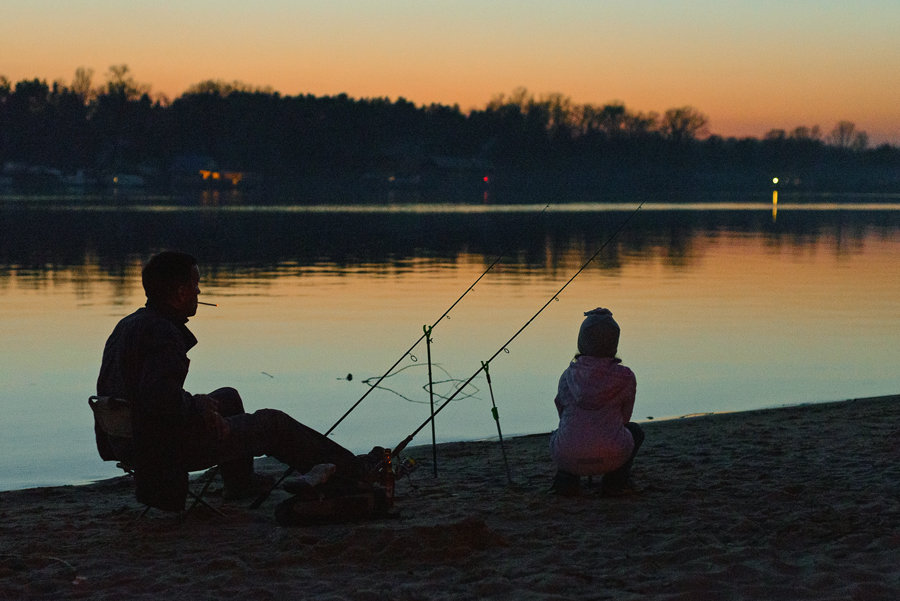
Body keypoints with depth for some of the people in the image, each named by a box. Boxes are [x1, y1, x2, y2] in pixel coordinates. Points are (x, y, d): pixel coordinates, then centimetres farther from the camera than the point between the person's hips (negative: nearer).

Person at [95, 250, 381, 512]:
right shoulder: (164, 335, -24)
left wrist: (194, 402, 10)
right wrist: (198, 410, -15)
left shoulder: (127, 325, 8)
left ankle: (240, 480, 47)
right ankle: (351, 473, 17)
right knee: (273, 424, 5)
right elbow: (161, 399, -35)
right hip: (169, 448, -10)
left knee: (228, 397, 32)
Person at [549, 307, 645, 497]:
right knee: (635, 431, 31)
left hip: (567, 457, 2)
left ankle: (566, 478, 13)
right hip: (610, 457, -2)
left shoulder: (568, 376, 4)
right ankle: (615, 481, 12)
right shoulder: (625, 377, -1)